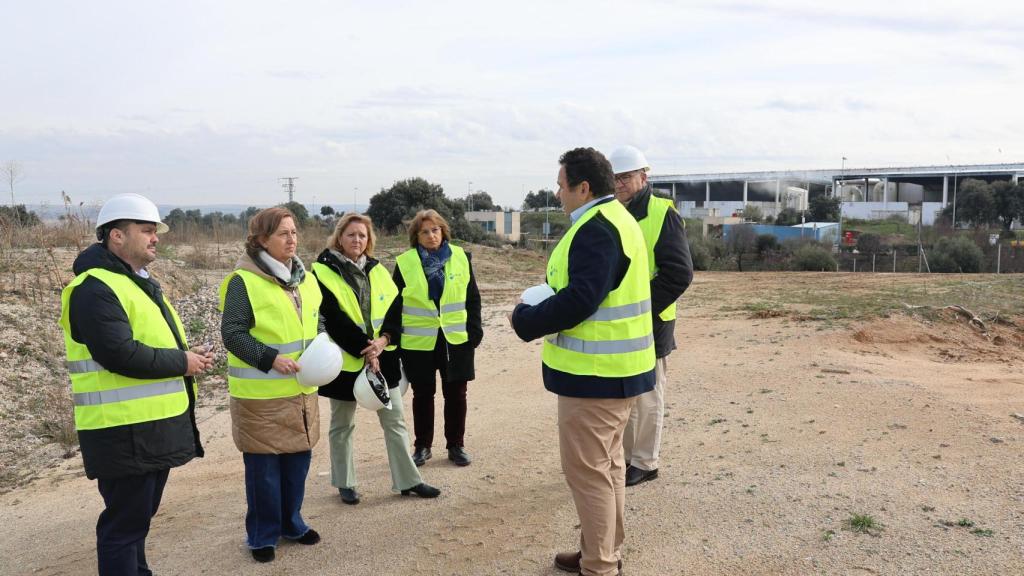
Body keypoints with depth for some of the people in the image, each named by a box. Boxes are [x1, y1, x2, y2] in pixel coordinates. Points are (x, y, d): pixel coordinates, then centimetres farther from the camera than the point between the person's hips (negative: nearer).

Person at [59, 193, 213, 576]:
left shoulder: (140, 282, 16)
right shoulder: (95, 289, -16)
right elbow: (121, 355, -27)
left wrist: (189, 357, 4)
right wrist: (182, 363, -15)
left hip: (155, 427, 10)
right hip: (124, 433, -10)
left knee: (140, 515, 22)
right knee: (126, 522, -1)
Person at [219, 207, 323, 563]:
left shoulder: (304, 278, 9)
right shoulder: (244, 281, -13)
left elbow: (316, 323, 19)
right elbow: (232, 333, -15)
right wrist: (270, 359, -23)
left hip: (301, 390, 6)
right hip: (261, 393, -6)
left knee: (298, 459, 15)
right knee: (263, 466, 4)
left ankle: (291, 523, 34)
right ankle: (262, 535, 22)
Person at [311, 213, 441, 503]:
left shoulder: (377, 270, 8)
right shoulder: (323, 272, -8)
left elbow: (394, 308, 3)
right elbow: (332, 319, -15)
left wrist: (384, 339, -14)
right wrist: (363, 349, -18)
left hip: (382, 358, 5)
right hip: (345, 361, -4)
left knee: (395, 419, 7)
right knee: (342, 425, 10)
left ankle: (407, 480, 17)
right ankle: (344, 483, 25)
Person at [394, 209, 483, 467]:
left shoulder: (461, 257, 2)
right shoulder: (405, 262, -2)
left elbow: (472, 298, 7)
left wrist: (475, 329, 1)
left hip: (456, 340, 1)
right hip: (418, 342, -1)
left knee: (456, 394, 8)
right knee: (423, 395, 9)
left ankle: (456, 445, 22)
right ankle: (422, 446, 24)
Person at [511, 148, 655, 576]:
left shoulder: (596, 229, -19)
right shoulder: (614, 220, 14)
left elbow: (580, 299, -27)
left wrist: (526, 320, -13)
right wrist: (541, 312, 7)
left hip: (595, 373, -11)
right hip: (615, 367, 11)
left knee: (587, 470, -1)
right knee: (608, 465, 20)